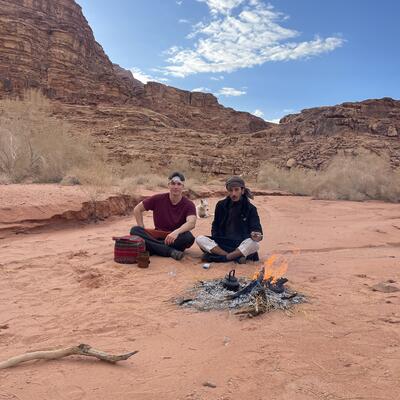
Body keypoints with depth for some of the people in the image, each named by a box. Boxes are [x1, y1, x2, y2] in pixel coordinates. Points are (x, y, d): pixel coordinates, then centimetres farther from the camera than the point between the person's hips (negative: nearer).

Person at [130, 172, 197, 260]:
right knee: (135, 230, -24)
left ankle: (153, 247, -26)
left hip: (176, 237, -2)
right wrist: (142, 229, -4)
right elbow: (137, 210, 6)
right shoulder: (158, 199, -3)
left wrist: (176, 232, -45)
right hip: (158, 234, 3)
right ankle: (170, 251, -33)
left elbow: (191, 223, -27)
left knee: (189, 237, -34)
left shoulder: (188, 204, -8)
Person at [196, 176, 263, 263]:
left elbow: (256, 228, -6)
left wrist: (256, 235, -30)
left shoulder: (250, 209, 0)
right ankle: (236, 257, -28)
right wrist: (215, 240, -4)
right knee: (200, 239, -22)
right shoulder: (221, 205, 8)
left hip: (242, 245, -3)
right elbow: (215, 227, 16)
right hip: (222, 244, 3)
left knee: (253, 243, -36)